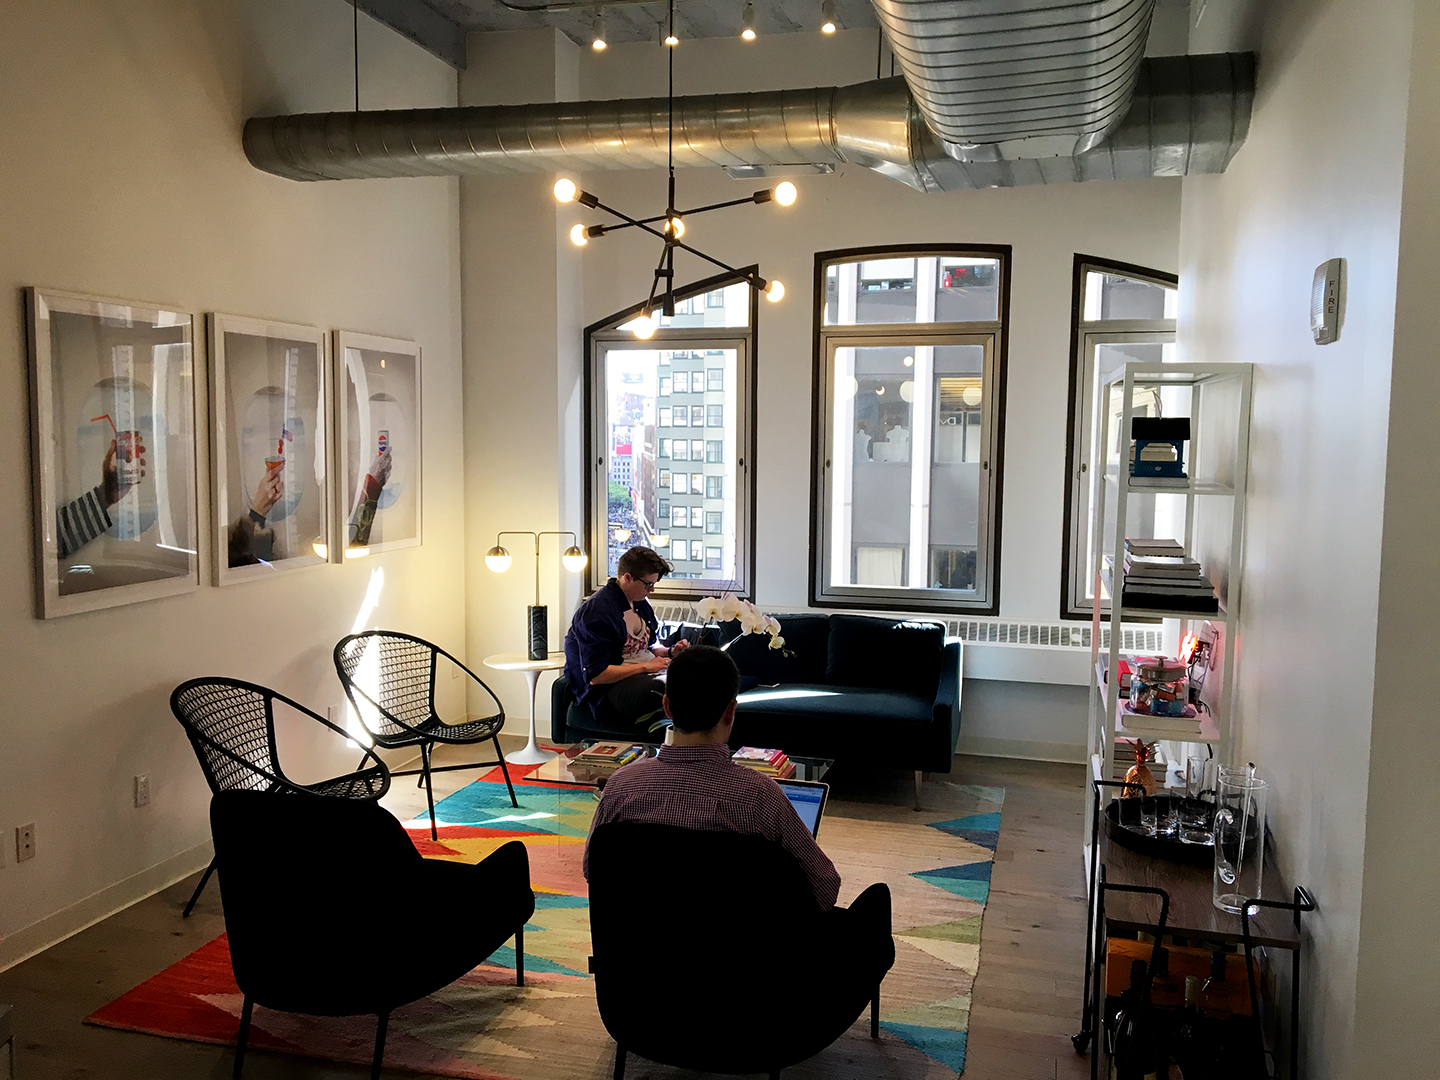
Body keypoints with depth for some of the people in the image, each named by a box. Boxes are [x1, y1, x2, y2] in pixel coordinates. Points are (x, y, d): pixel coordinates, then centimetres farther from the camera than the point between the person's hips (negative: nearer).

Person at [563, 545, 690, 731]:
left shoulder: (640, 603, 14)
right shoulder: (596, 612, -14)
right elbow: (595, 675, -18)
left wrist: (670, 652, 6)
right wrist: (645, 667, -18)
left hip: (645, 675, 9)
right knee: (661, 688, -38)